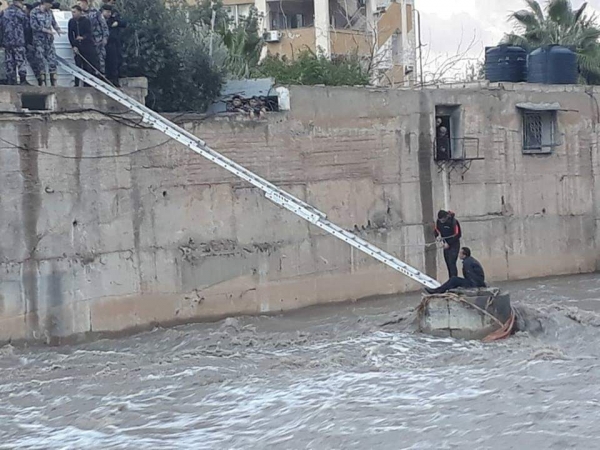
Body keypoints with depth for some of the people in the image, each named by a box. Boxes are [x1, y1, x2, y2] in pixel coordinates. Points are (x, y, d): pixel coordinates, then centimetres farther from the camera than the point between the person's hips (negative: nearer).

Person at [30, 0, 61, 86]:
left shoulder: (49, 11, 8)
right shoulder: (35, 12, -8)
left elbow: (53, 22, 16)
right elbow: (34, 25, -14)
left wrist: (58, 29, -4)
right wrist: (47, 30, -18)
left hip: (49, 39, 5)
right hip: (39, 40, -5)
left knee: (52, 59, 0)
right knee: (41, 60, -2)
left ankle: (54, 82, 3)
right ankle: (42, 83, 4)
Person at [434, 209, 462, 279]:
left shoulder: (453, 221, -21)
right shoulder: (438, 221, -3)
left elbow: (458, 235, -17)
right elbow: (436, 230, 14)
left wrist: (449, 243, -19)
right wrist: (438, 235, -10)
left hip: (454, 245, -6)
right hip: (446, 245, 6)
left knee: (452, 263, -16)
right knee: (448, 263, 8)